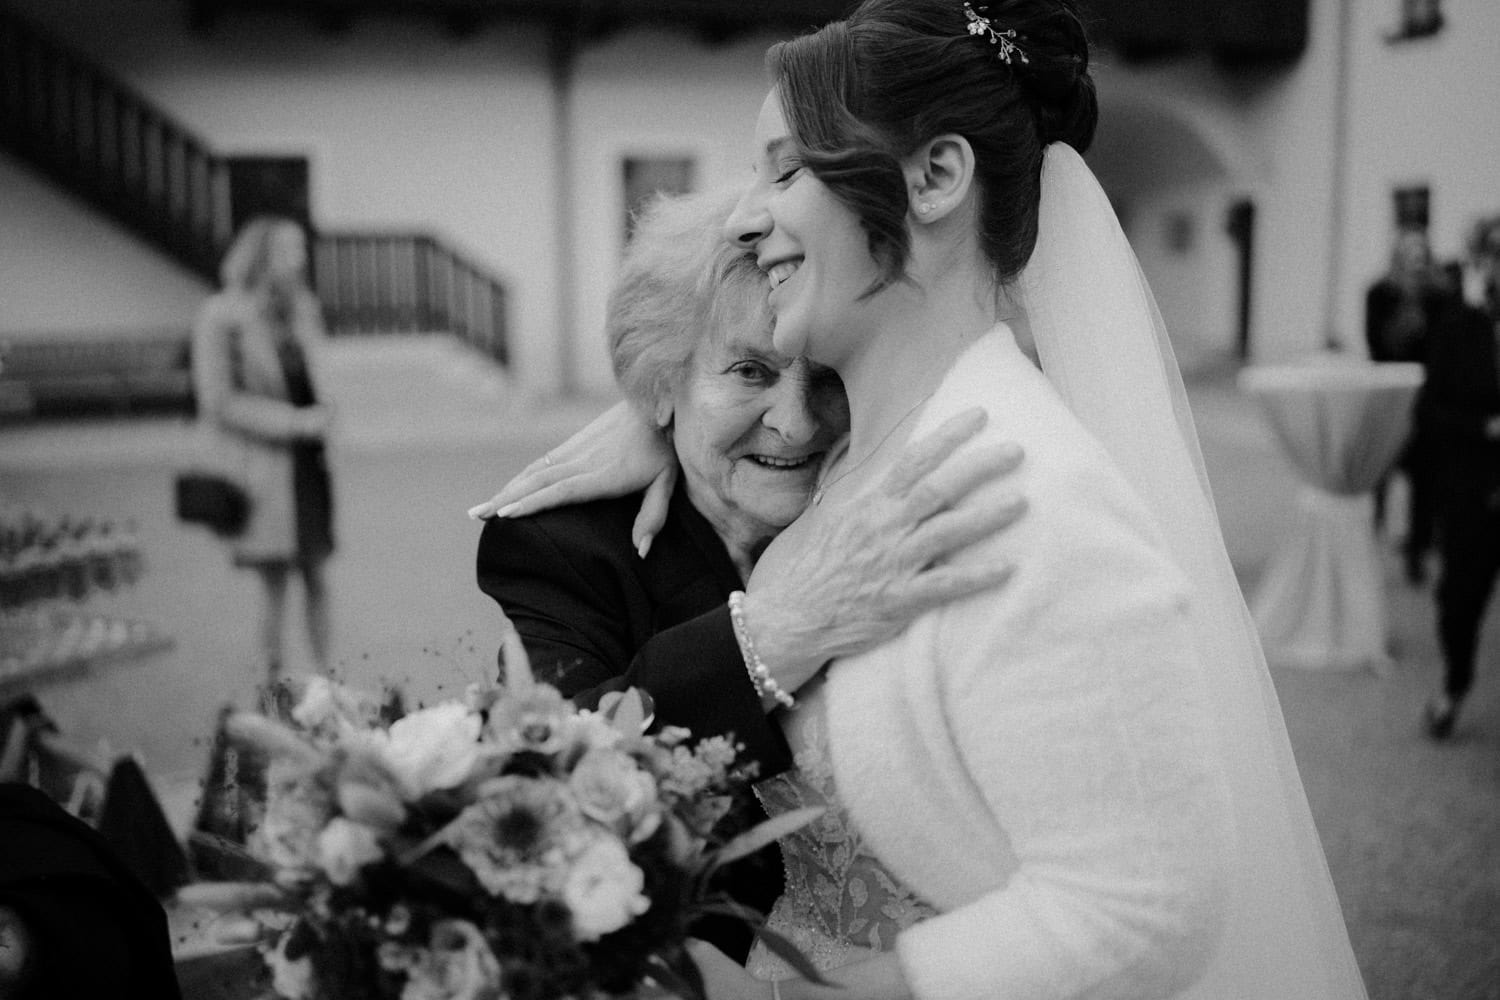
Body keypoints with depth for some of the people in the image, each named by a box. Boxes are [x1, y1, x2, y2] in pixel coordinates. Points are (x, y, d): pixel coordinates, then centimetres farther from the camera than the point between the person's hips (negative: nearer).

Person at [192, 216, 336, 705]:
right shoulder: (221, 318, -10)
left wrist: (326, 417, 3)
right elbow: (220, 402, -12)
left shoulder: (303, 307, 7)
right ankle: (272, 680, 12)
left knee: (316, 573, 8)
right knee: (275, 579, -1)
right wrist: (295, 421, -16)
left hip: (309, 458, 5)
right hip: (261, 461, -5)